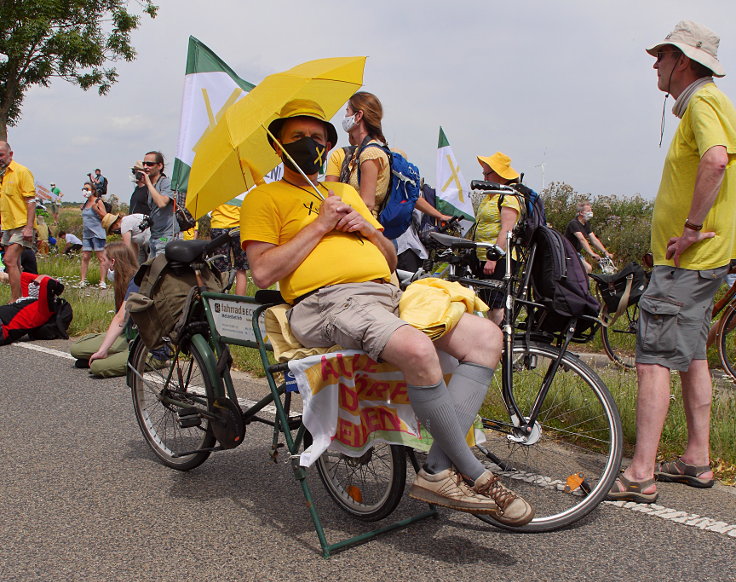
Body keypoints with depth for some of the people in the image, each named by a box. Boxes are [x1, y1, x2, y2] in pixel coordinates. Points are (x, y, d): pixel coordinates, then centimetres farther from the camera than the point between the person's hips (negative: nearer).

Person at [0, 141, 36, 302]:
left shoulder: (21, 171, -8)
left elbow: (31, 200, -13)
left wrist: (29, 227, -20)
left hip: (21, 226, -8)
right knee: (14, 265, 11)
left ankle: (15, 300, -12)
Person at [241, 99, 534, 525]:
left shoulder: (345, 192, 31)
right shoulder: (265, 198, 12)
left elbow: (390, 259, 29)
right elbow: (263, 272, -5)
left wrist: (366, 227, 8)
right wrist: (320, 224, -3)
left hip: (388, 294, 8)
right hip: (327, 302, -7)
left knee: (486, 335, -11)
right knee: (418, 350, -35)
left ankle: (440, 472, -17)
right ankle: (474, 476, -16)